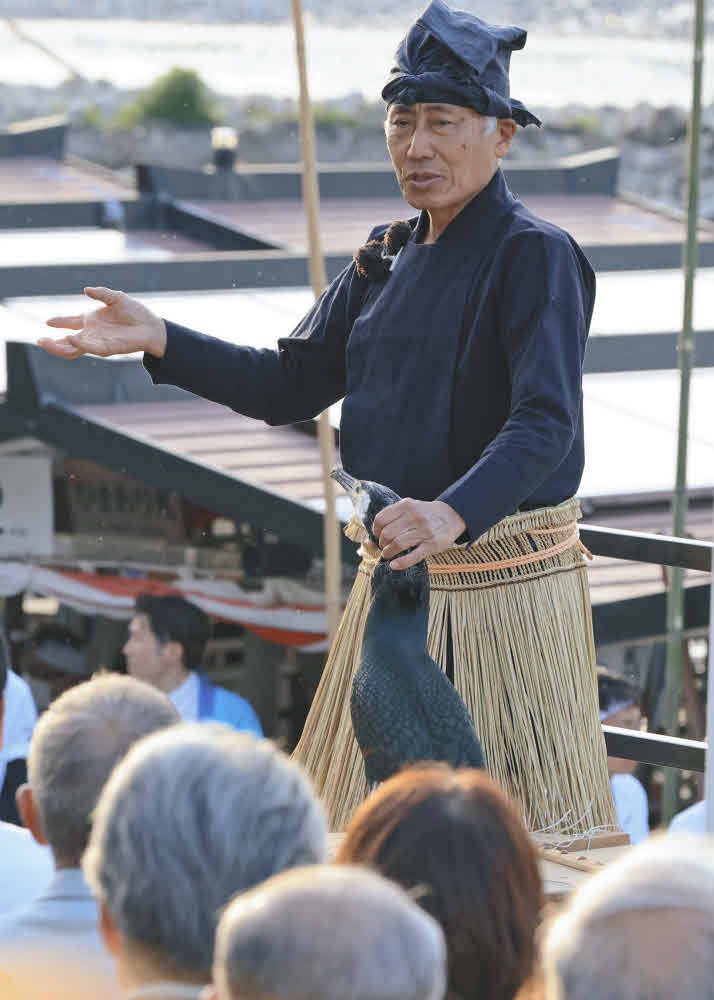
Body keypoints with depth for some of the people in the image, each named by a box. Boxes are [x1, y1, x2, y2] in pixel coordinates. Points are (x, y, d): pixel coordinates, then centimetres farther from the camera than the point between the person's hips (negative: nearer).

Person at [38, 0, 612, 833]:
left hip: (503, 586, -7)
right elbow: (289, 387, 15)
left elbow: (545, 423, -25)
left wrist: (453, 513, -43)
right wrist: (156, 340, 4)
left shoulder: (535, 257, -13)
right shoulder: (387, 260, 10)